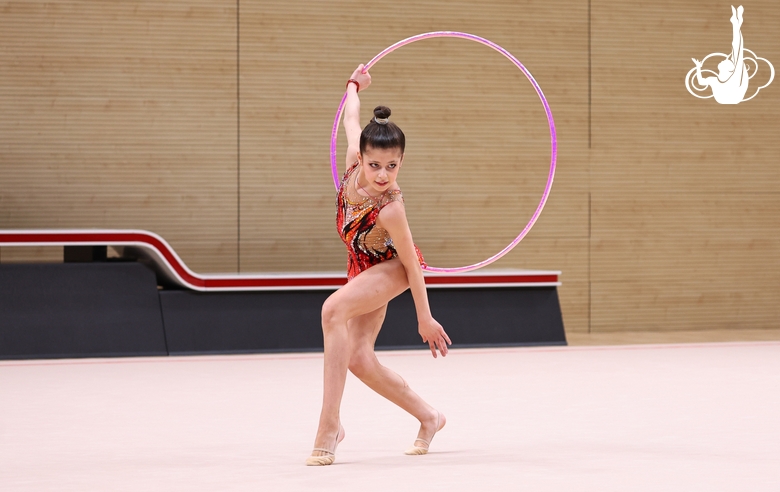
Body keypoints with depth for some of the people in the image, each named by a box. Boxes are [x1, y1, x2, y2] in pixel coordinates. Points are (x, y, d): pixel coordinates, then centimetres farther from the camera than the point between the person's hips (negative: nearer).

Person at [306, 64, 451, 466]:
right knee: (359, 360, 5)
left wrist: (424, 318, -14)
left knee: (333, 309, -33)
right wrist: (354, 84, 19)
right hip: (363, 268, 7)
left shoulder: (390, 209, -36)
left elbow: (411, 263, -24)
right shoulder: (355, 163, -23)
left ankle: (329, 425, -32)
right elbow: (351, 120, -2)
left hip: (392, 269, -7)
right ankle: (428, 418, 28)